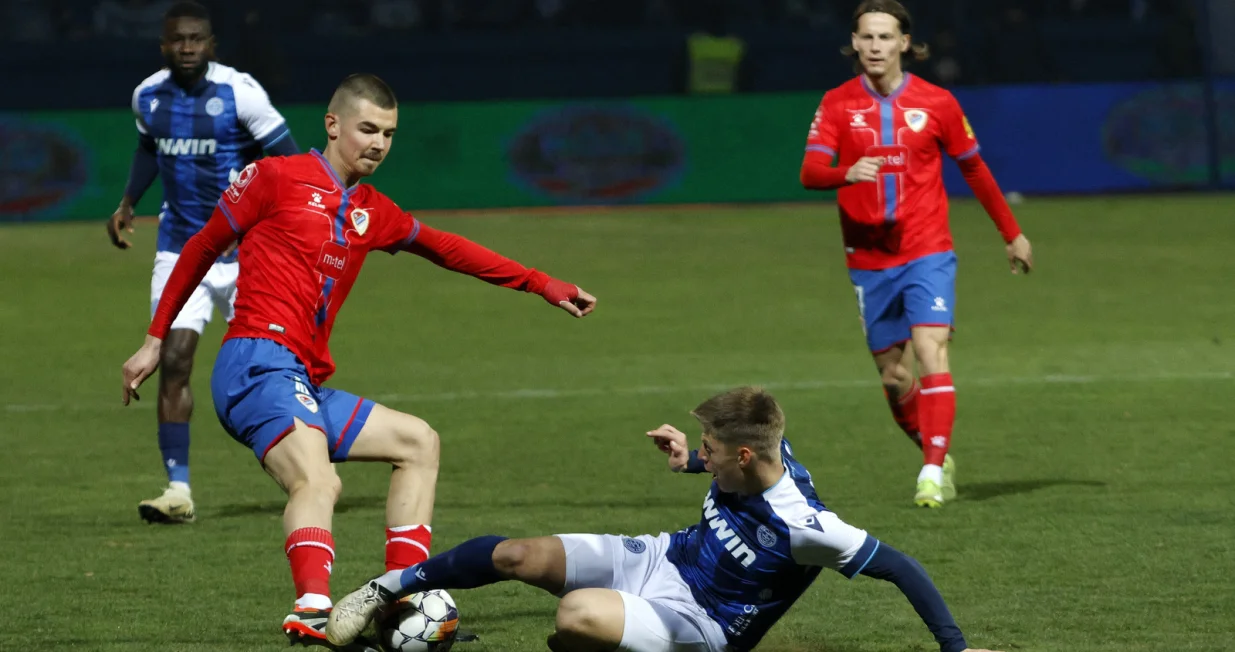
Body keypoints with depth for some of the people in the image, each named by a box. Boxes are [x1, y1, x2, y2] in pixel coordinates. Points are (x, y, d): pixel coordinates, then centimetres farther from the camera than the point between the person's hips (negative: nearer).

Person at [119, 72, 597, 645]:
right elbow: (202, 248, 10)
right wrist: (156, 339, 12)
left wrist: (544, 287, 29)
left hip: (306, 386, 9)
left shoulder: (373, 213, 21)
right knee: (318, 480, -33)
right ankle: (312, 612, -53)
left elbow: (448, 249, 31)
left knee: (418, 442, 15)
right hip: (258, 365, -9)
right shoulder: (277, 178, 2)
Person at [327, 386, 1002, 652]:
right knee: (518, 556, -7)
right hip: (658, 559, 7)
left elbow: (898, 566, -30)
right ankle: (392, 587, 15)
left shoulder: (800, 526, -32)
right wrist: (688, 460, 0)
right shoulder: (753, 456, -10)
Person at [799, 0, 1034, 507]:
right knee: (894, 378, 6)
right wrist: (847, 173, -34)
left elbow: (974, 169, 12)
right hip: (868, 259, 2)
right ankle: (939, 456, 28)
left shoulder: (936, 103, 0)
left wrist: (1011, 233, 18)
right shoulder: (838, 104, 0)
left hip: (927, 252, -2)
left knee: (931, 353, -19)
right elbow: (810, 172, -11)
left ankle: (933, 474, -23)